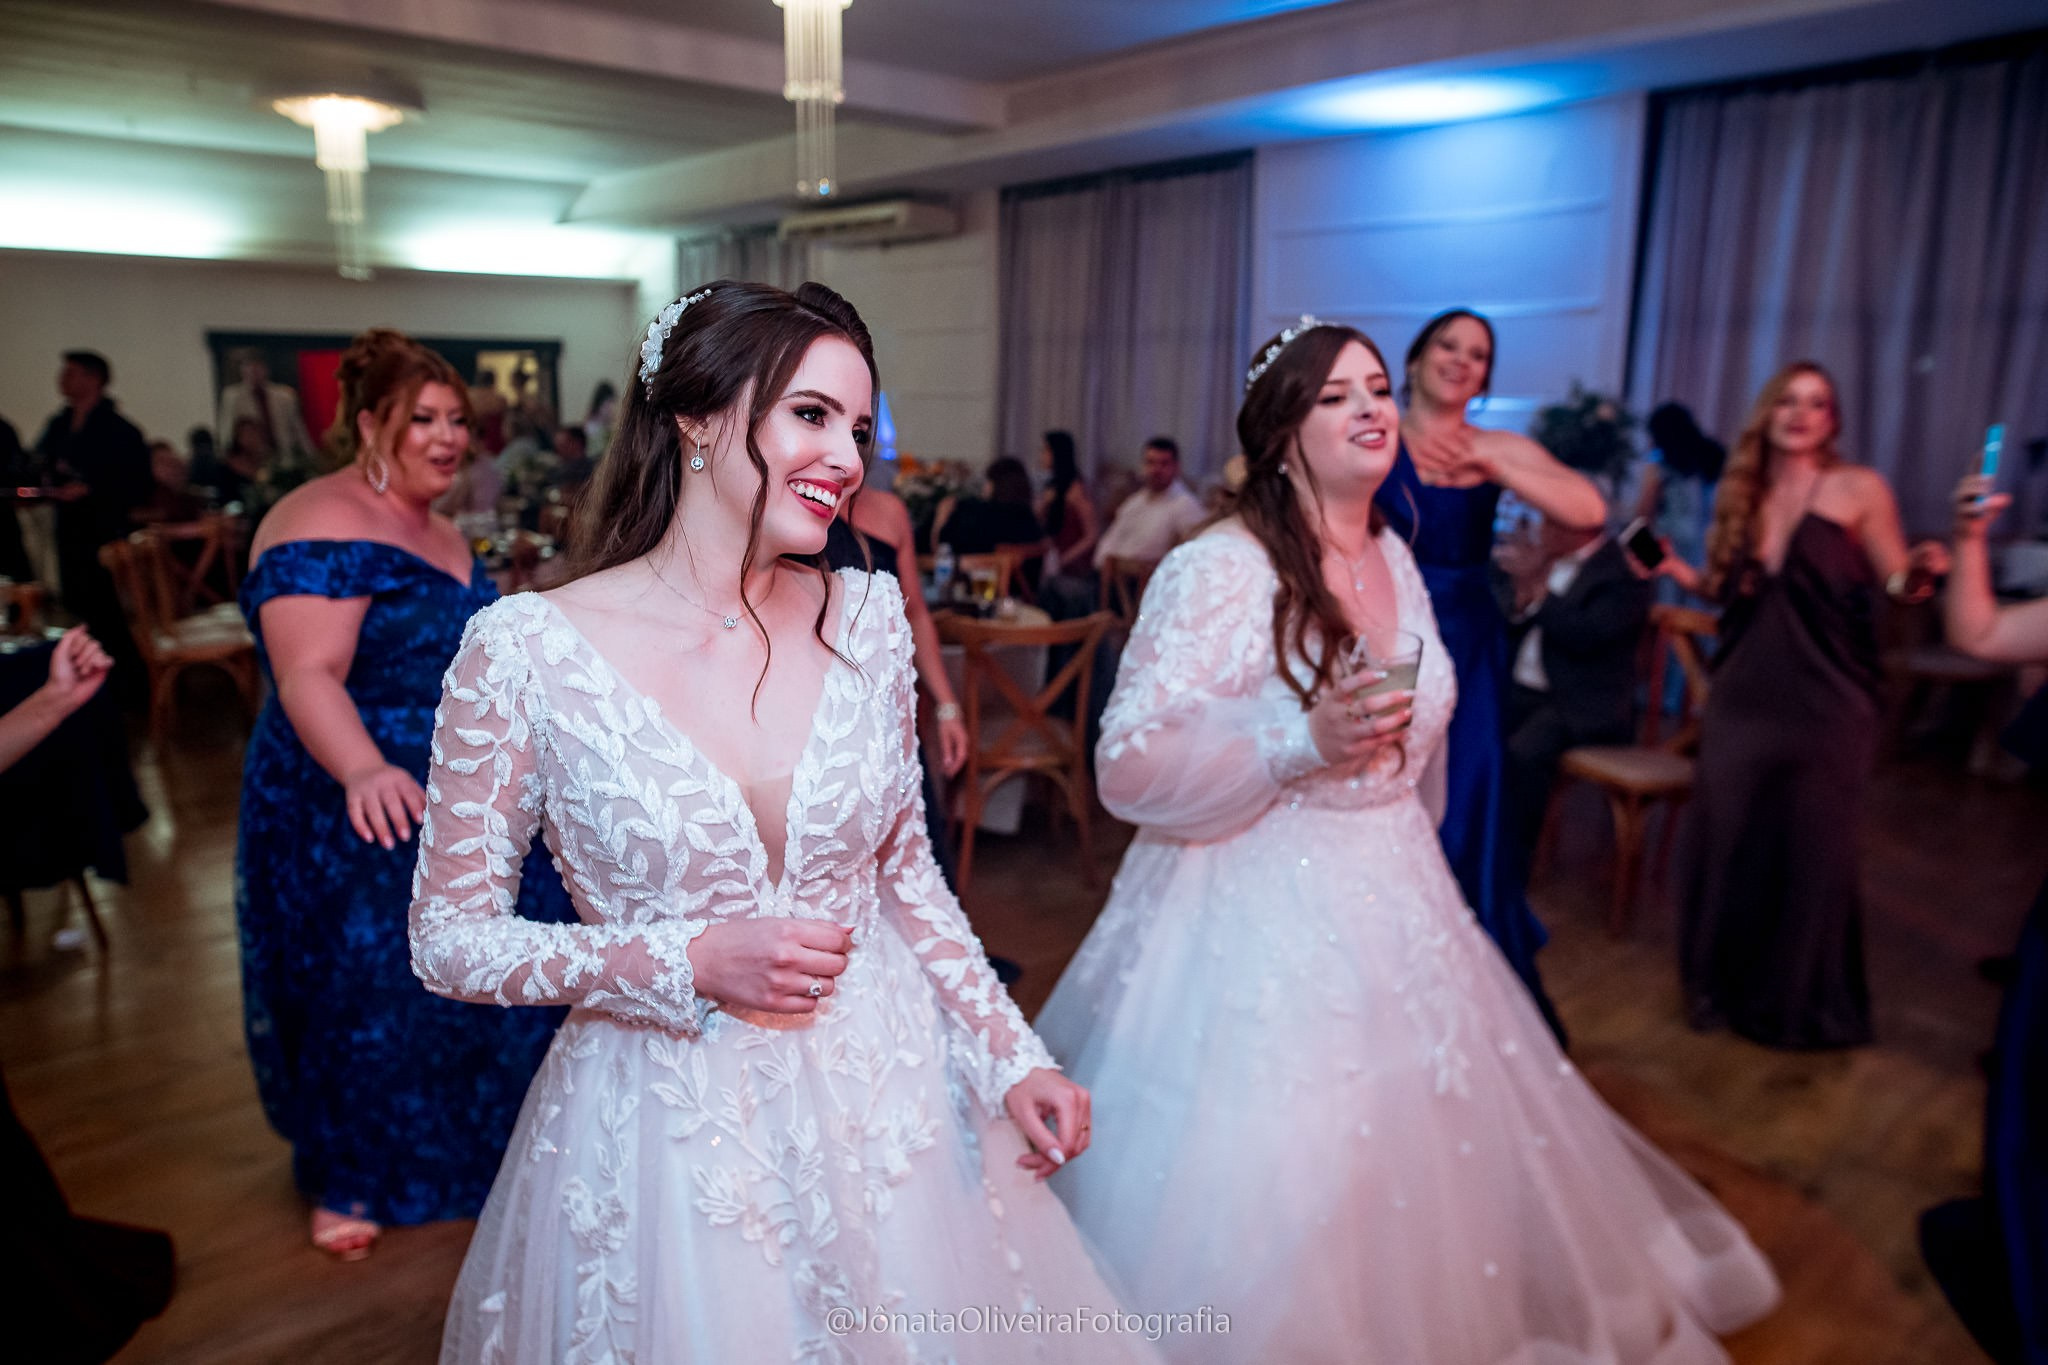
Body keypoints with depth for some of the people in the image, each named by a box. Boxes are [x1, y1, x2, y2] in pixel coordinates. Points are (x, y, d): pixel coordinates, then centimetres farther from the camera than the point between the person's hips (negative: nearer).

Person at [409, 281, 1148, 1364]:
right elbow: (450, 940, -8)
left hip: (889, 1095, 4)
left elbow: (904, 872, 5)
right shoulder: (527, 648, -15)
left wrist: (1010, 1056, -1)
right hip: (665, 1127, -3)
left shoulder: (867, 615, -5)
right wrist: (690, 963, -19)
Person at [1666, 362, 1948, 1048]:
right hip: (1742, 699, 4)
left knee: (1810, 851, 6)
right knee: (1725, 838, 9)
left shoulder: (1860, 488, -4)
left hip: (1824, 703, -4)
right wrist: (1677, 569, -2)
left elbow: (1896, 584, -2)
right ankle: (1724, 981, 29)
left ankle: (1799, 1000, 25)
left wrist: (1918, 572, -23)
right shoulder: (1742, 494, 8)